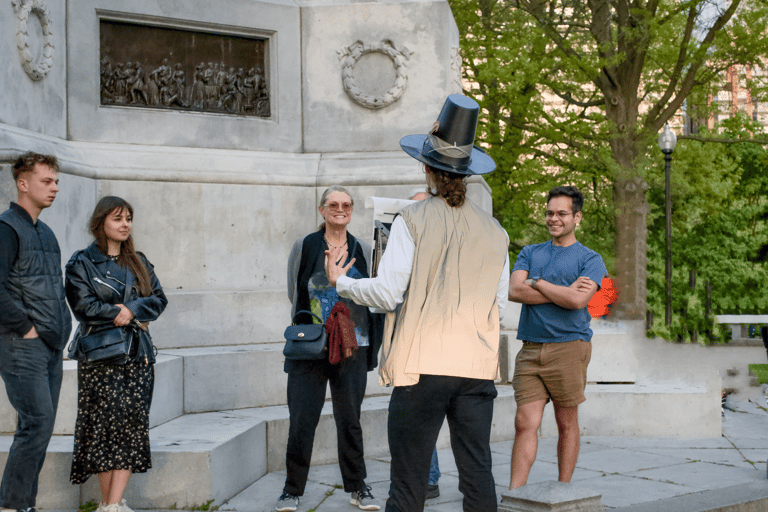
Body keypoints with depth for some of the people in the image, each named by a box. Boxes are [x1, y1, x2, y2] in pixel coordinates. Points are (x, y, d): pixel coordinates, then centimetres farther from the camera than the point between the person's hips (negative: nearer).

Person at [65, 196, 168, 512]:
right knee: (105, 421, -7)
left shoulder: (138, 262, 17)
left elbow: (158, 299, 7)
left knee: (133, 421, -7)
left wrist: (130, 309, -10)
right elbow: (83, 305, -8)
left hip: (137, 353, 4)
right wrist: (127, 316, -9)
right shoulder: (81, 263, 3)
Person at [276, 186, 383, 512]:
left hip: (353, 348, 1)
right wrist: (307, 326, 4)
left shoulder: (362, 251, 8)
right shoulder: (304, 247, 4)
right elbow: (294, 294, 10)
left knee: (350, 420, 7)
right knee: (301, 420, -2)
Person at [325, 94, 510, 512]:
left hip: (422, 366, -3)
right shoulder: (494, 231, 8)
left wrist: (340, 281, 9)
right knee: (478, 477, 8)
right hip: (476, 367, 4)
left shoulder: (412, 220, -4)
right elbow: (498, 304, 11)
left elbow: (388, 293, -9)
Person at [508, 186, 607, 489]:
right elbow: (514, 291, -2)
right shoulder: (530, 253, 16)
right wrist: (564, 292, -7)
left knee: (567, 423, 7)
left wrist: (537, 283, -3)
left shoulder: (590, 259, 4)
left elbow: (578, 300, -14)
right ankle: (514, 495, -4)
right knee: (525, 423, -4)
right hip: (530, 349, 3)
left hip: (568, 347, -2)